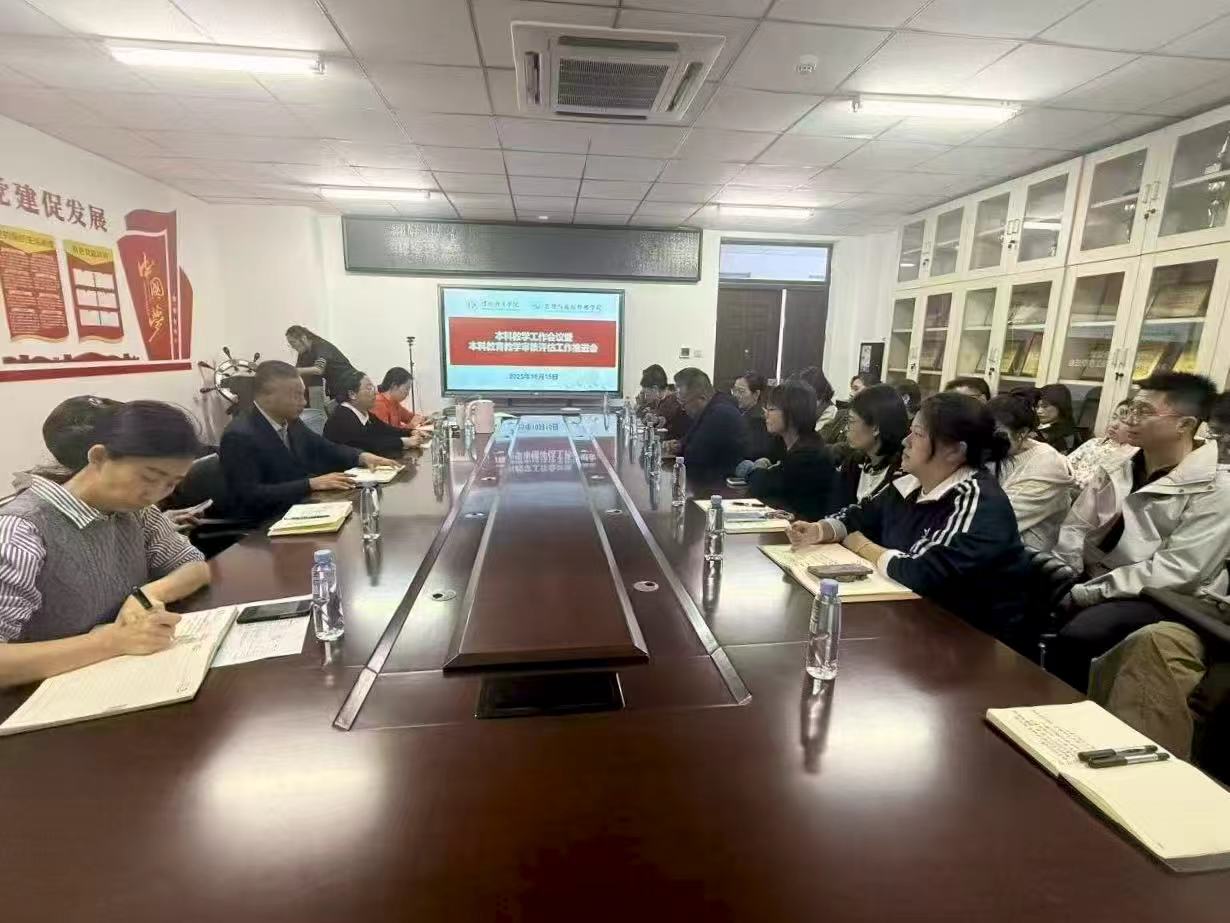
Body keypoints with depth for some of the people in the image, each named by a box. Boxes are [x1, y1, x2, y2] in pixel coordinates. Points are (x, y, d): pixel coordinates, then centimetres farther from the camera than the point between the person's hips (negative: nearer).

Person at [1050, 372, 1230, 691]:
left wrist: (1084, 594, -22)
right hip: (1091, 580, 6)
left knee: (1075, 637, -31)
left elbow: (1175, 571, -19)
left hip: (1156, 598, -5)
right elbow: (1075, 527, 7)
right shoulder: (1116, 469, 6)